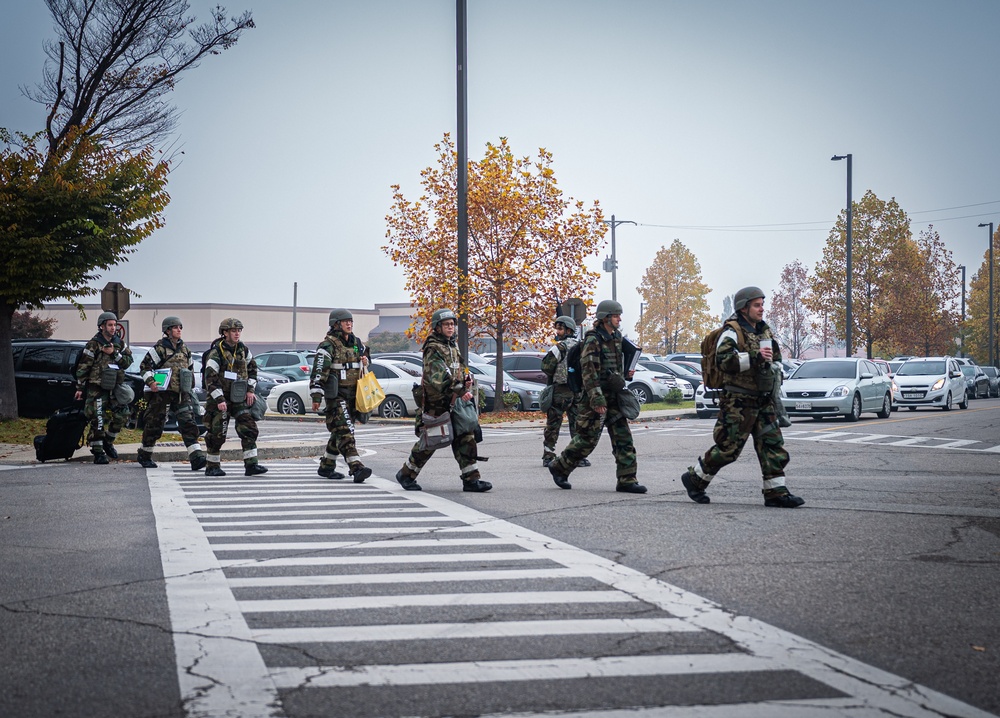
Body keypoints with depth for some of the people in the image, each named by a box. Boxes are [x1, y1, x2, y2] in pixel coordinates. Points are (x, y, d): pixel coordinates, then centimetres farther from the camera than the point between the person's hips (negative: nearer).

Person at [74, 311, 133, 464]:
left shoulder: (120, 343, 10)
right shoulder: (94, 344, -6)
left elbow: (128, 361, 3)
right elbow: (83, 367, -5)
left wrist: (114, 353, -12)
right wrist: (80, 388, -7)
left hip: (114, 387, 5)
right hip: (96, 388, -5)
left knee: (122, 415, 3)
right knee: (98, 420, -7)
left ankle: (108, 442, 21)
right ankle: (98, 452, -1)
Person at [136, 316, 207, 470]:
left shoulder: (184, 349, 14)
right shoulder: (160, 348, -4)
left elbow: (191, 369, 25)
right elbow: (145, 366, -5)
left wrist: (191, 389, 24)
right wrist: (150, 382, -19)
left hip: (181, 393, 4)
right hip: (161, 391, -4)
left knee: (188, 423, -10)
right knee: (154, 424, 5)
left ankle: (196, 457, -19)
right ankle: (144, 456, 24)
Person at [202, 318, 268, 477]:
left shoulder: (243, 349, 6)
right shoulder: (216, 352, -13)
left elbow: (252, 368, 20)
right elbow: (210, 378, -18)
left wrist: (250, 390, 10)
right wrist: (219, 400, -23)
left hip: (239, 398, 6)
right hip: (220, 398, -6)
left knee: (249, 428, -4)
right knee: (217, 433, -1)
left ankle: (251, 464, -3)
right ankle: (212, 467, 11)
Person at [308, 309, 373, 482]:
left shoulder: (356, 343, 14)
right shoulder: (328, 345, -9)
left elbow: (364, 358, 33)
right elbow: (318, 372, -14)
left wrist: (365, 360, 8)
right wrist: (316, 397, -20)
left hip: (353, 395, 8)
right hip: (336, 395, -8)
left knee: (339, 433, 13)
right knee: (344, 431, -15)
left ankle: (326, 467, 24)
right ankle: (356, 468, -25)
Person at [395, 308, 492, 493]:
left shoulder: (453, 345, 16)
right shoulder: (433, 349, -12)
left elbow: (461, 370, 22)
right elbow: (440, 377, -24)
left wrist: (467, 383, 2)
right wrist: (460, 391, -28)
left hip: (454, 403, 8)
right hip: (436, 403, -8)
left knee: (466, 438, 0)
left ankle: (471, 479, 1)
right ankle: (406, 475, 18)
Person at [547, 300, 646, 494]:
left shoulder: (616, 338, 14)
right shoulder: (593, 340, -13)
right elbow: (588, 371, -19)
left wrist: (625, 374, 7)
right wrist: (597, 398, -24)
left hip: (613, 397, 8)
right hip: (596, 398, -8)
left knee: (623, 438, 1)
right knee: (587, 438, -3)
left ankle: (627, 480, 2)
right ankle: (559, 468, 16)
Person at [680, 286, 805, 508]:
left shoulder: (764, 330, 16)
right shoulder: (733, 331, -10)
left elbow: (776, 358, 34)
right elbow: (724, 360, -26)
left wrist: (774, 365, 14)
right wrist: (755, 357, -27)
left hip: (763, 401, 8)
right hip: (738, 402, -8)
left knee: (772, 444, 0)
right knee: (728, 447, -4)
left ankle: (776, 492, 2)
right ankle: (694, 478, 14)